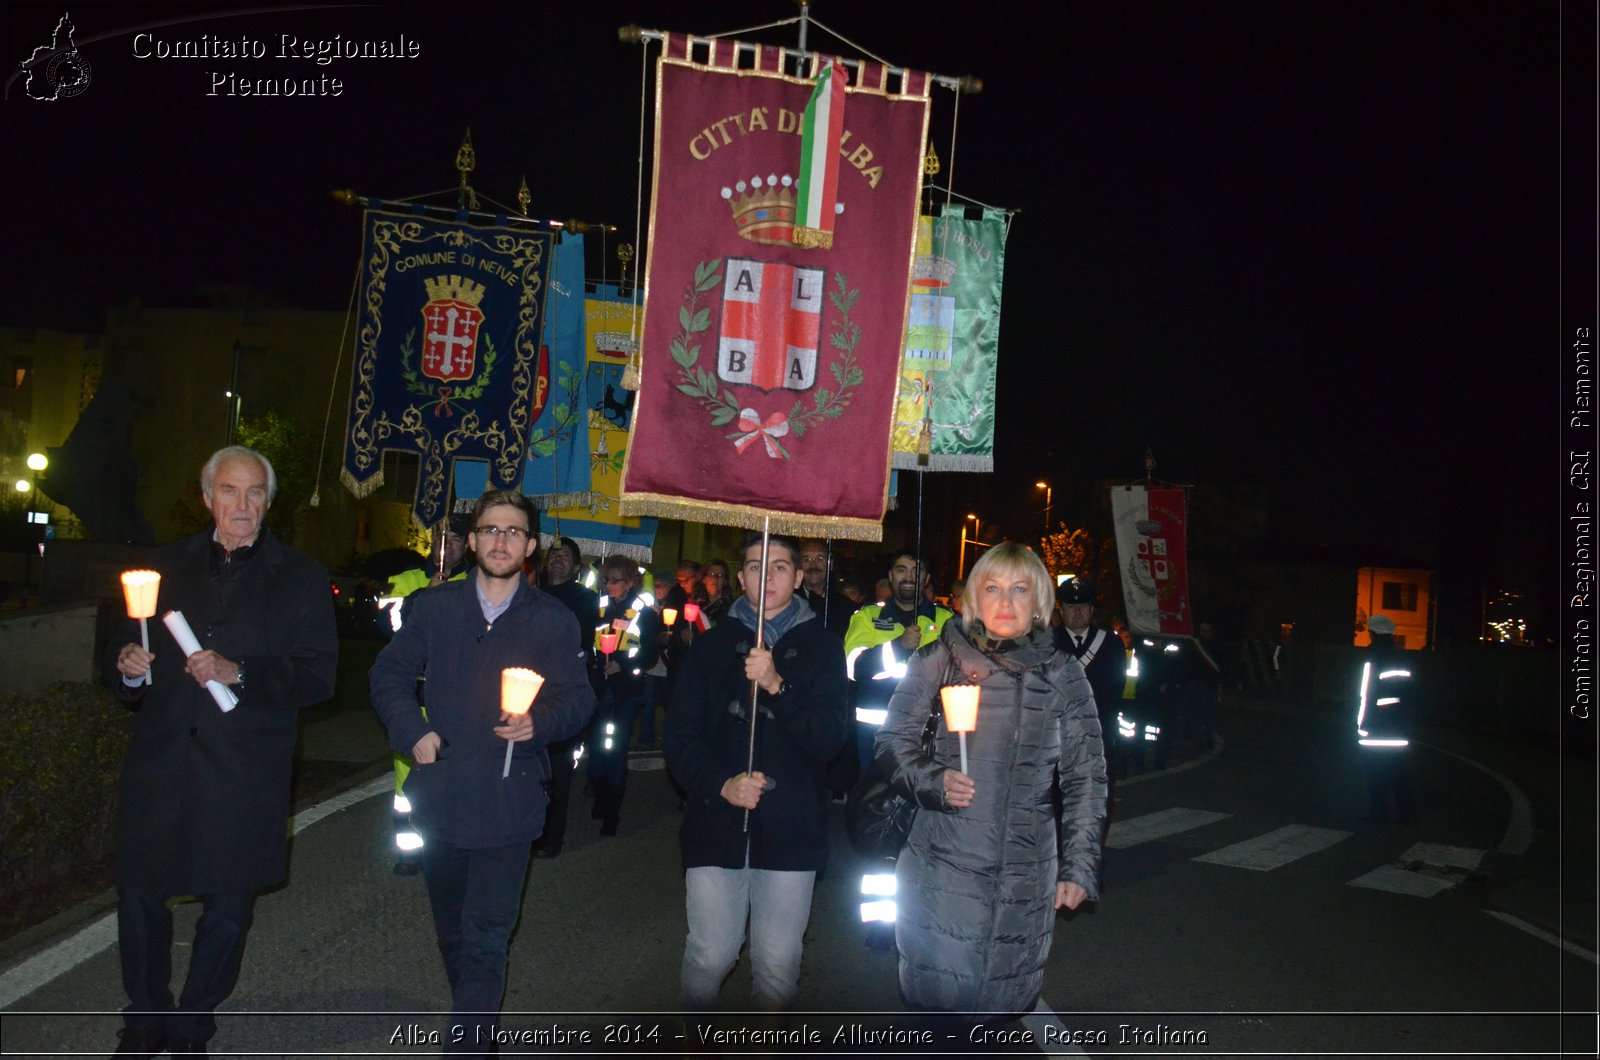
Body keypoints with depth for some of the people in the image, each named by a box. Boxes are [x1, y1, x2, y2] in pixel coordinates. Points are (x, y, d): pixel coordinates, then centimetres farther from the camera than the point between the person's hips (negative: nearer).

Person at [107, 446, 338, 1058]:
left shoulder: (301, 578, 1)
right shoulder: (166, 565, 11)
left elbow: (318, 675, -6)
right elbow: (127, 646, 15)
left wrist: (240, 675, -20)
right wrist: (128, 667, -8)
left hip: (244, 774, -2)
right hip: (159, 766, 2)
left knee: (227, 905, 8)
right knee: (140, 895, 8)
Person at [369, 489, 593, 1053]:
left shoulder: (554, 621, 0)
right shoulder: (435, 607, 5)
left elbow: (578, 698, -1)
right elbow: (390, 673, 11)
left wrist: (539, 722, -21)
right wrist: (411, 730, -5)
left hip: (507, 802, -3)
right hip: (440, 794, 3)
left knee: (485, 939, -8)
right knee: (452, 931, 19)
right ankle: (477, 1021, 39)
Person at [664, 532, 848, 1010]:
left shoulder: (821, 647, 6)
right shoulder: (714, 644, 10)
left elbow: (830, 737, -5)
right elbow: (680, 737, 5)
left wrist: (777, 685, -19)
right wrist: (721, 783, -12)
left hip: (790, 829, -1)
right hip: (717, 824, 1)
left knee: (778, 964, 3)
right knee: (709, 956, 2)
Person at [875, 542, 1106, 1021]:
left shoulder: (1064, 676, 6)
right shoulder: (940, 660, 3)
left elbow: (1085, 779, 7)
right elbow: (894, 740, 6)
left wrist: (1079, 869, 3)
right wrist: (935, 781, -13)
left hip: (1026, 872, 1)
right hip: (944, 860, -1)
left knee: (1004, 1001, 6)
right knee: (938, 994, -1)